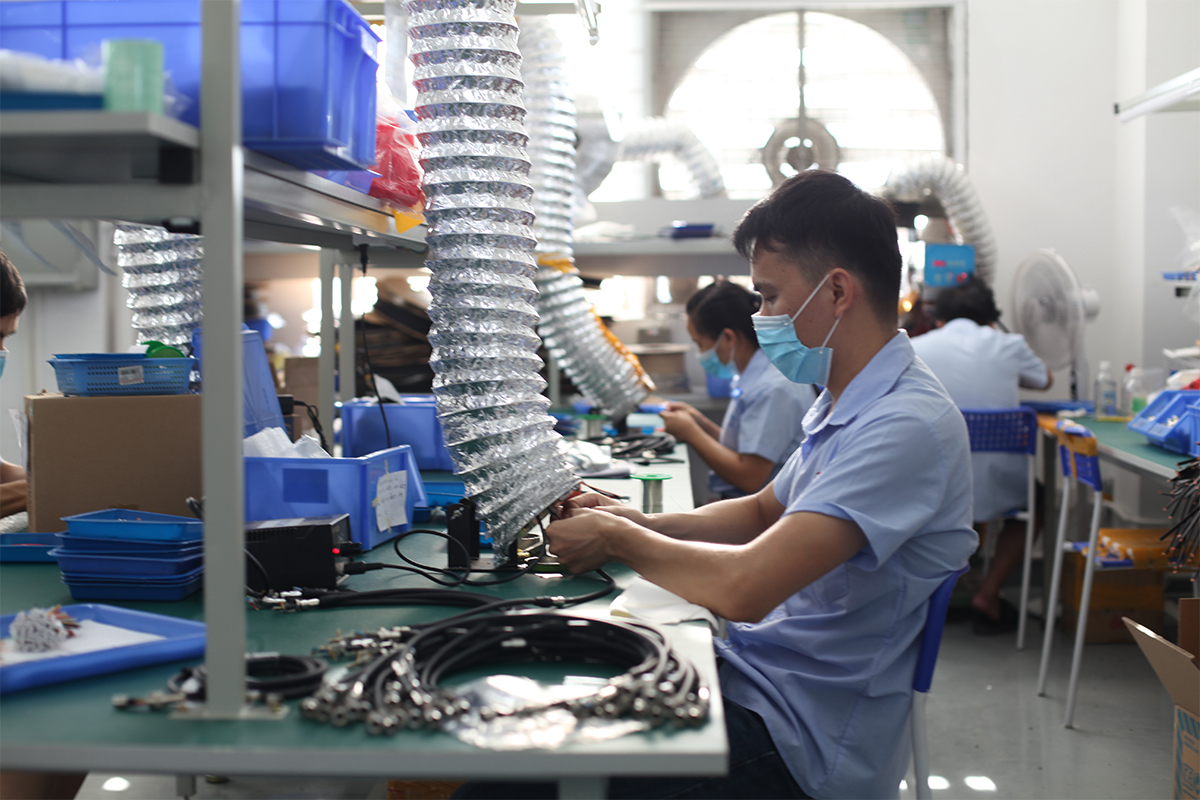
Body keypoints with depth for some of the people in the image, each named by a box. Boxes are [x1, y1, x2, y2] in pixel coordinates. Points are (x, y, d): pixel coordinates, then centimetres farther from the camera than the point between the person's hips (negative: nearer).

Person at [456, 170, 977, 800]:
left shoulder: (908, 425, -24)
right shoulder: (844, 406, 10)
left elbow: (743, 588, -31)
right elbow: (761, 513, 23)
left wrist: (617, 540, -13)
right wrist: (638, 522, 6)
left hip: (801, 737, -9)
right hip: (754, 675, 9)